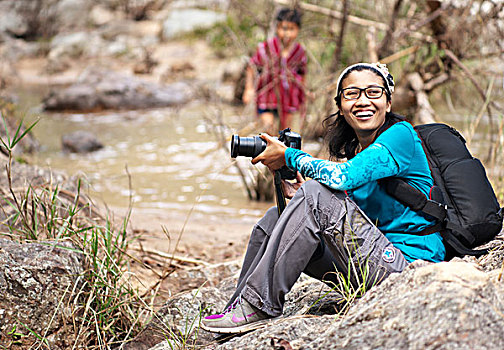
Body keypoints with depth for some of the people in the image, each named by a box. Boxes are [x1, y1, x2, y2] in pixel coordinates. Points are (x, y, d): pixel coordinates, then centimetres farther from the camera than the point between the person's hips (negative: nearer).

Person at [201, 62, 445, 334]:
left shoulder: (401, 135, -9)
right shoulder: (352, 150, 16)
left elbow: (342, 176, -26)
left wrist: (288, 156, -11)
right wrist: (298, 195, -3)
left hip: (410, 264, -8)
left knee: (317, 193, -22)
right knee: (274, 218, 3)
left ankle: (259, 306, -18)